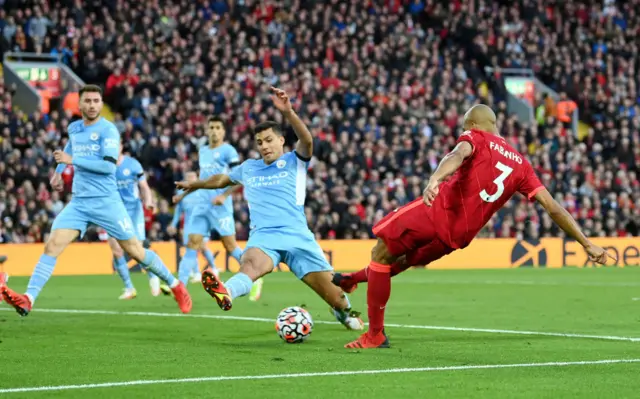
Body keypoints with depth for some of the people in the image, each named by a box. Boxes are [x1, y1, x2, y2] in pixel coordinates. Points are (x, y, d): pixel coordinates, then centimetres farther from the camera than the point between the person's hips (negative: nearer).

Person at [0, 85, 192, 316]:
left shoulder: (108, 129, -9)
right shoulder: (74, 128, 10)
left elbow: (109, 166, -21)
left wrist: (72, 160, -21)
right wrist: (59, 171, 27)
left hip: (106, 201, -5)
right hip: (78, 202, 5)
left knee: (135, 251, 0)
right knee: (52, 245, -13)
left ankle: (175, 285, 20)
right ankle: (28, 299, -19)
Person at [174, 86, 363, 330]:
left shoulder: (294, 162, 8)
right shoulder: (248, 168, 21)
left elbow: (307, 141, -14)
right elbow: (222, 179, 42)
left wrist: (288, 113, -30)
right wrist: (196, 184, 54)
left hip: (297, 236, -1)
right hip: (263, 236, 2)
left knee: (336, 298, -2)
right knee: (251, 263, -36)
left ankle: (346, 313, 34)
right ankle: (226, 293, -70)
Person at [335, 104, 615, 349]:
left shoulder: (476, 138, 5)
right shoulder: (520, 164, 18)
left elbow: (458, 155, -21)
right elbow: (553, 208, 12)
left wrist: (435, 180, -41)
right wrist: (587, 244, 12)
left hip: (439, 208, -6)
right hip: (458, 236, 7)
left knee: (381, 254, 5)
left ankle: (375, 335, 3)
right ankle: (353, 280, 48)